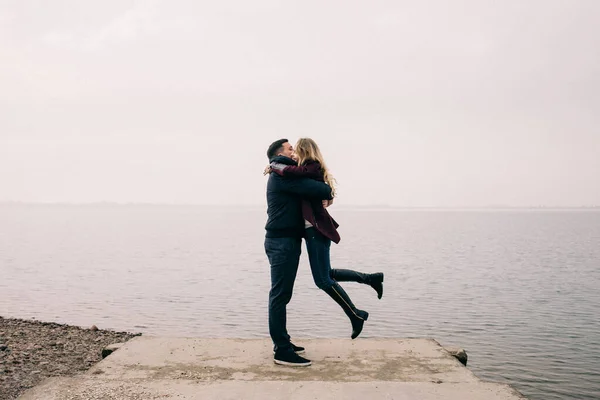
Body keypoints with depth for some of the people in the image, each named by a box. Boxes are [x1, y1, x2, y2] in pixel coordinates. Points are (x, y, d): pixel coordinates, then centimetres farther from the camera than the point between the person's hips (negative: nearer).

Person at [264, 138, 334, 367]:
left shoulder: (281, 174, 22)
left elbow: (306, 190, 23)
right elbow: (316, 189, -20)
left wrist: (321, 194, 3)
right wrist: (328, 192, 1)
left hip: (286, 240, 11)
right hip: (282, 241, -11)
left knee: (281, 295, 15)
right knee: (280, 295, -9)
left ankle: (282, 343, 24)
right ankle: (282, 352, -6)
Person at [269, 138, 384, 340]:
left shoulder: (312, 167, -12)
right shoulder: (312, 170, 17)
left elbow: (289, 171, -27)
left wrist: (273, 165, -9)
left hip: (316, 229, -10)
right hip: (315, 228, 10)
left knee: (323, 280, -6)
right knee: (326, 274, 18)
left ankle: (356, 315, 5)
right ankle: (370, 278, 24)